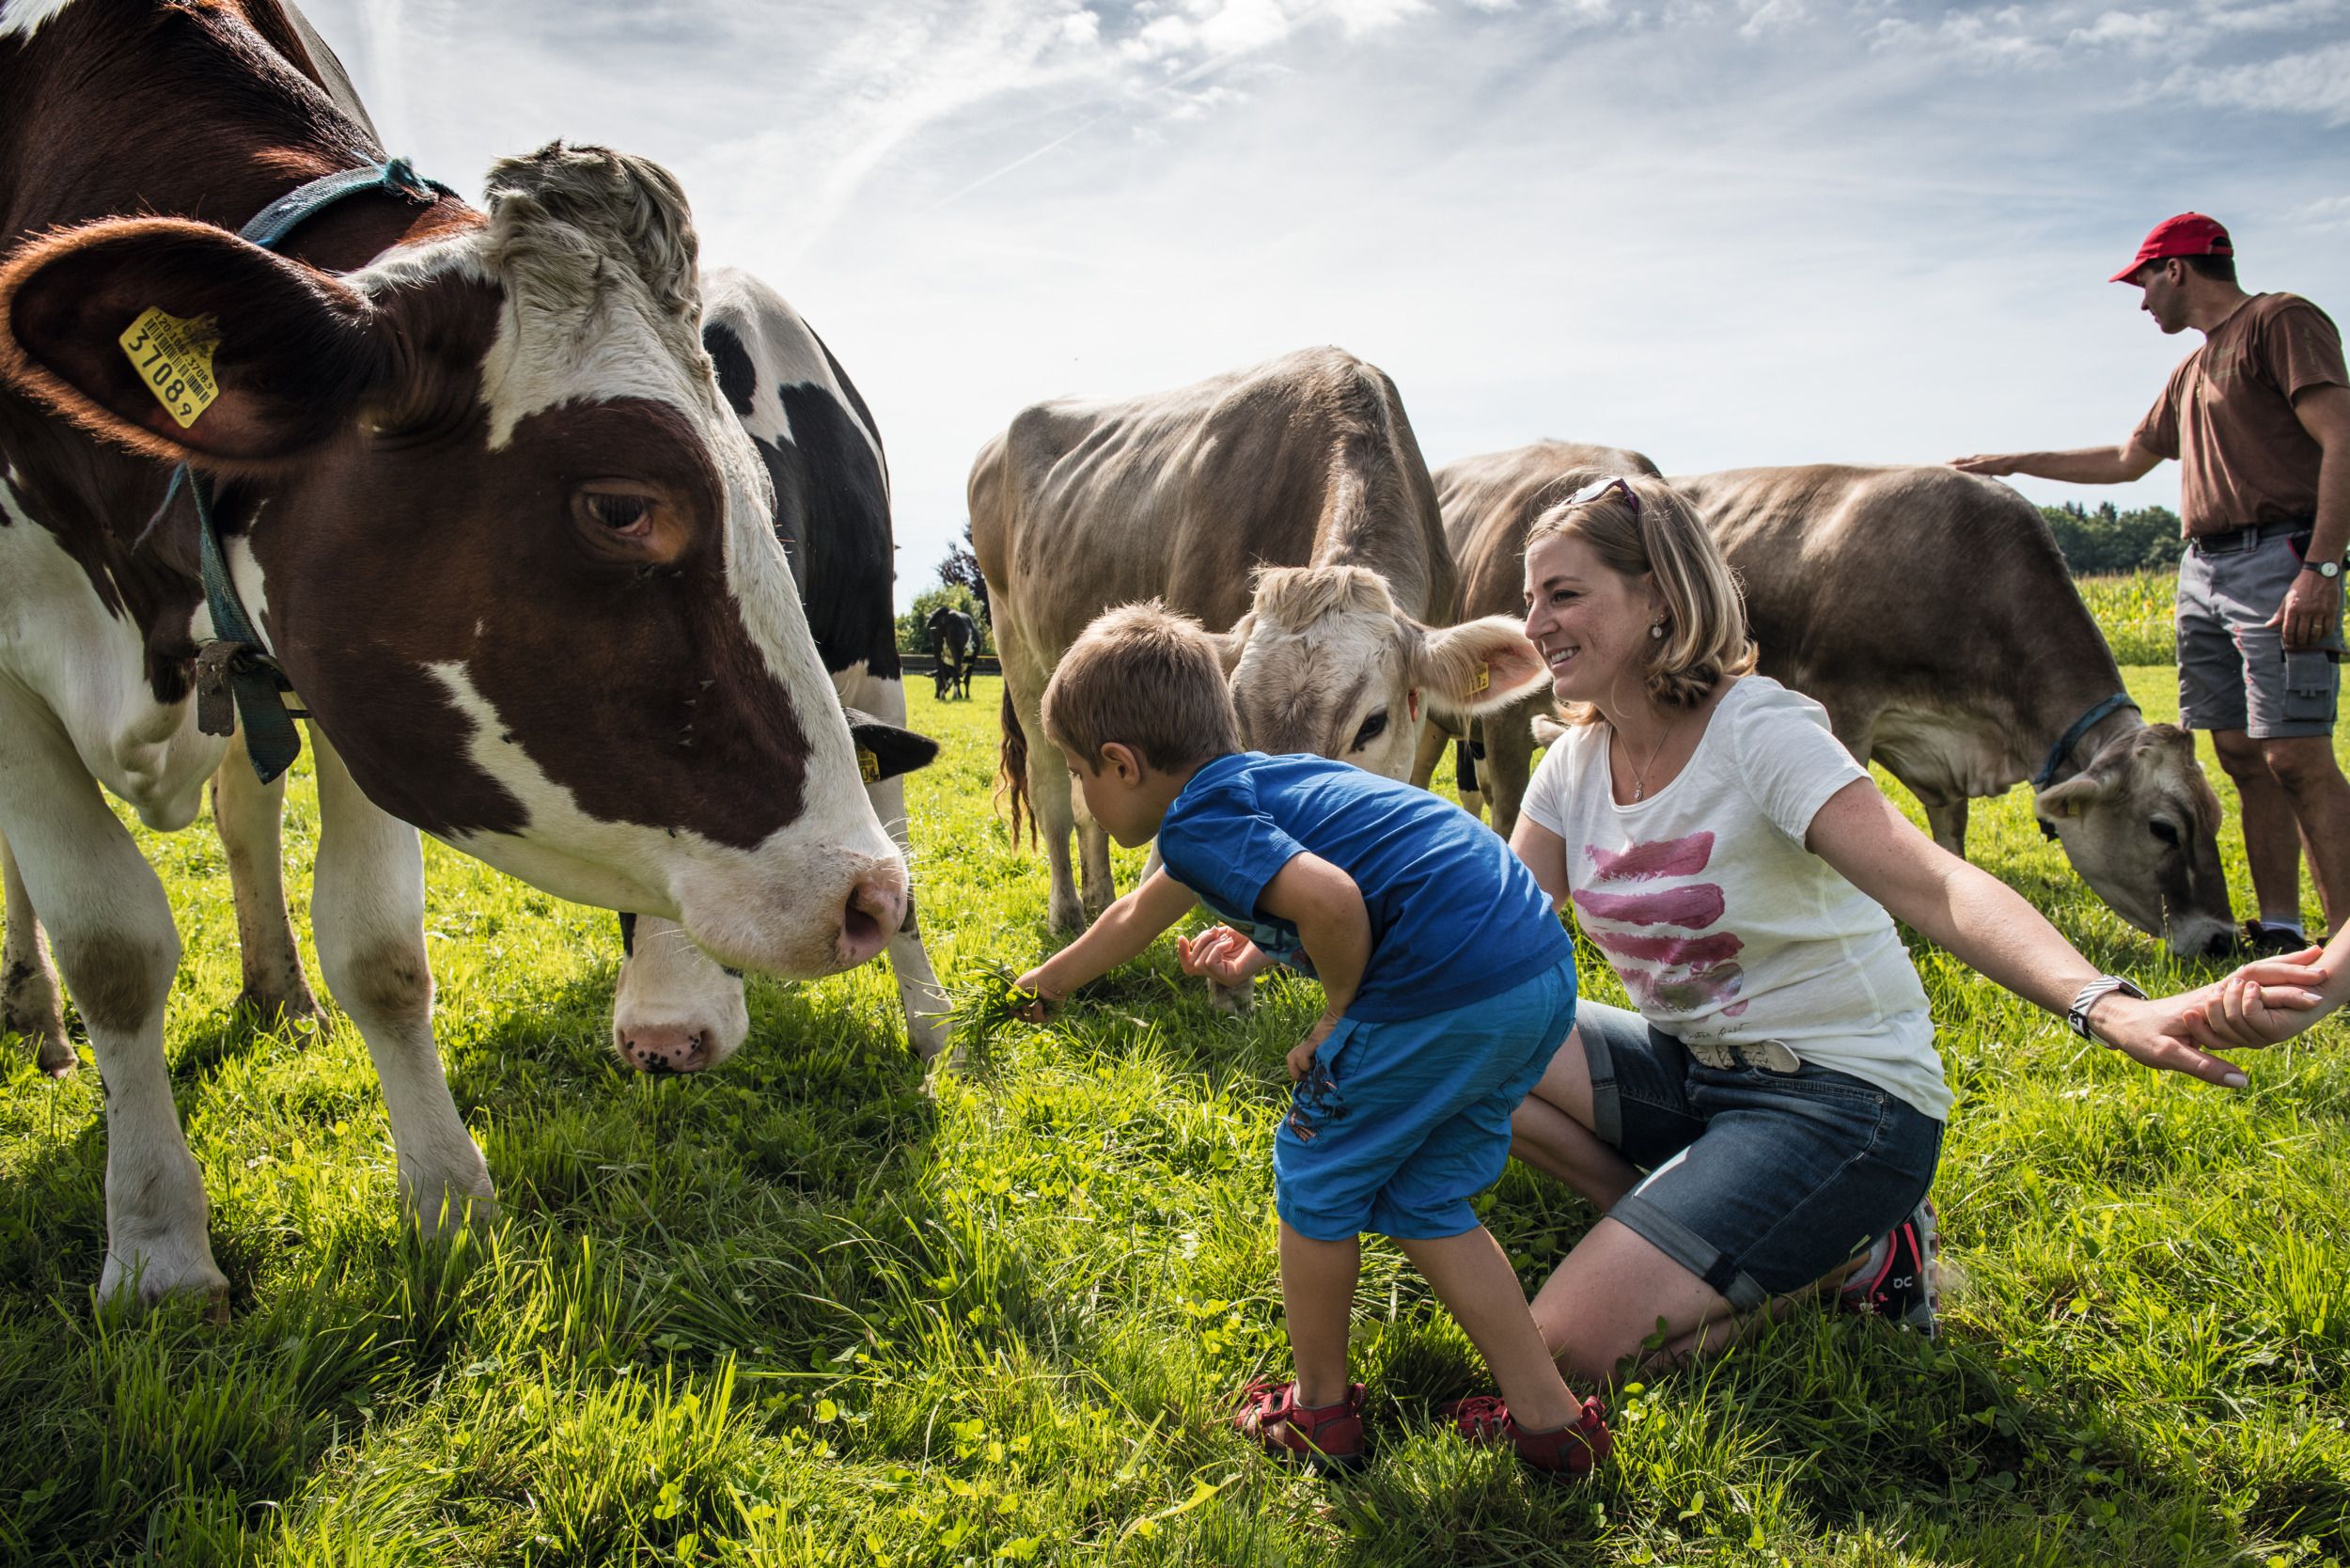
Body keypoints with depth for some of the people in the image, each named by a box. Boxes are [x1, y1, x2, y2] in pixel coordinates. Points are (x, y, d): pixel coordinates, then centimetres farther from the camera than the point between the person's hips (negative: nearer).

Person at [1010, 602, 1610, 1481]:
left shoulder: (1198, 820, -7)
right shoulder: (1249, 782, 24)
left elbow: (1333, 900, -26)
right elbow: (1139, 913, 42)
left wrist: (1338, 1017, -7)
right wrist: (1043, 983, 56)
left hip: (1445, 992, -9)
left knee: (1316, 1178, 12)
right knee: (1420, 1201, 22)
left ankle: (1320, 1411, 28)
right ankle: (1548, 1418, 24)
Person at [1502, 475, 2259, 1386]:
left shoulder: (1759, 731, -19)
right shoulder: (1576, 763, 2)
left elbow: (1933, 886, -32)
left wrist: (2101, 1003, -49)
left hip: (1839, 1097, -7)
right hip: (1687, 1066, 7)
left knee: (1574, 1347, -19)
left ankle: (1844, 1253, 3)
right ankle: (1679, 1235, 1)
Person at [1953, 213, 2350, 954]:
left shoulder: (2282, 321, -3)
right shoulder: (2192, 370, 23)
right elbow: (2127, 460, 36)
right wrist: (2014, 463, 36)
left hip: (2277, 561, -8)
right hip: (2202, 569, 9)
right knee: (2243, 756, 5)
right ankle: (2279, 932, 8)